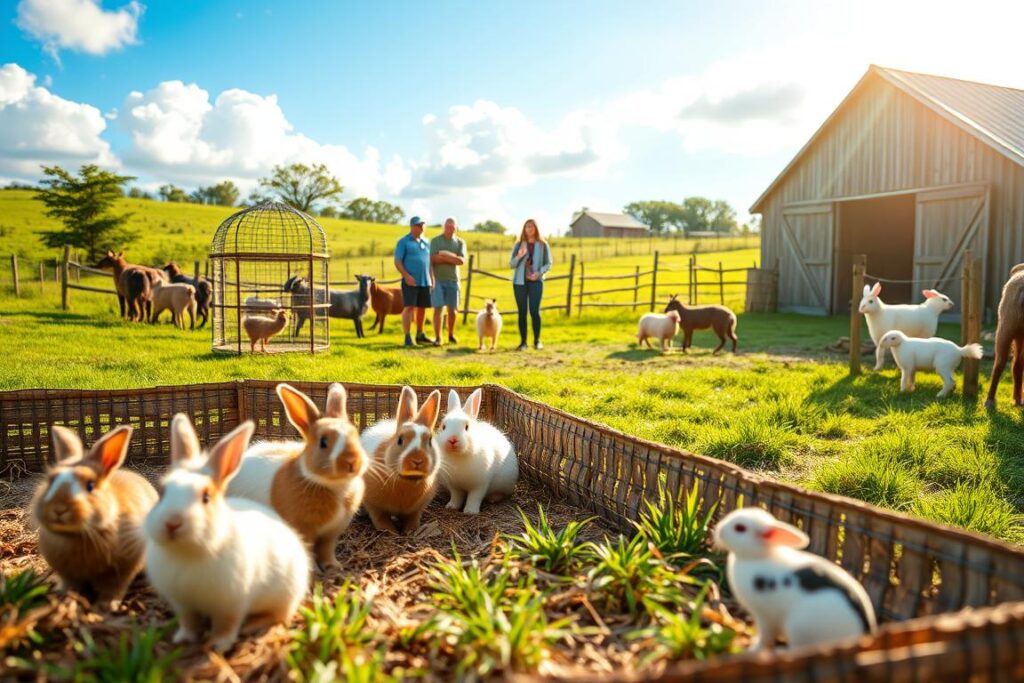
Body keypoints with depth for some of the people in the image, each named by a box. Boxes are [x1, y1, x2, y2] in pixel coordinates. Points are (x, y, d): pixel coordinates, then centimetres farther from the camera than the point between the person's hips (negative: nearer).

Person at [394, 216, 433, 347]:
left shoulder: (426, 243, 17)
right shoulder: (403, 242, 0)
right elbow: (397, 262, -6)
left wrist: (432, 279, 15)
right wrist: (406, 276, -17)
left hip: (425, 282, 6)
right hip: (411, 281, -6)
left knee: (422, 308, 9)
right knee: (409, 307, -11)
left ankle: (420, 335, 22)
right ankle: (407, 337, -10)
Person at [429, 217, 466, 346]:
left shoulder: (460, 242, 6)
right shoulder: (435, 241, 1)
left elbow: (461, 260, -8)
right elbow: (433, 259, -12)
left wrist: (444, 256, -13)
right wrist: (452, 257, -11)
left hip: (453, 280, 3)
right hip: (438, 280, -2)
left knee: (453, 309, 9)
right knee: (438, 308, -6)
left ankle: (451, 335, 25)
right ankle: (437, 338, -3)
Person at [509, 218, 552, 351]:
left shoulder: (542, 245, 2)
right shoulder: (519, 245, 6)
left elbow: (548, 264, 3)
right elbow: (512, 264, 4)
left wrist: (538, 273, -14)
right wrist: (519, 256, -16)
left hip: (536, 281, -2)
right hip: (519, 281, 2)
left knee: (534, 311, -8)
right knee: (522, 312, 2)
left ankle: (537, 341, 2)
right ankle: (523, 341, 6)